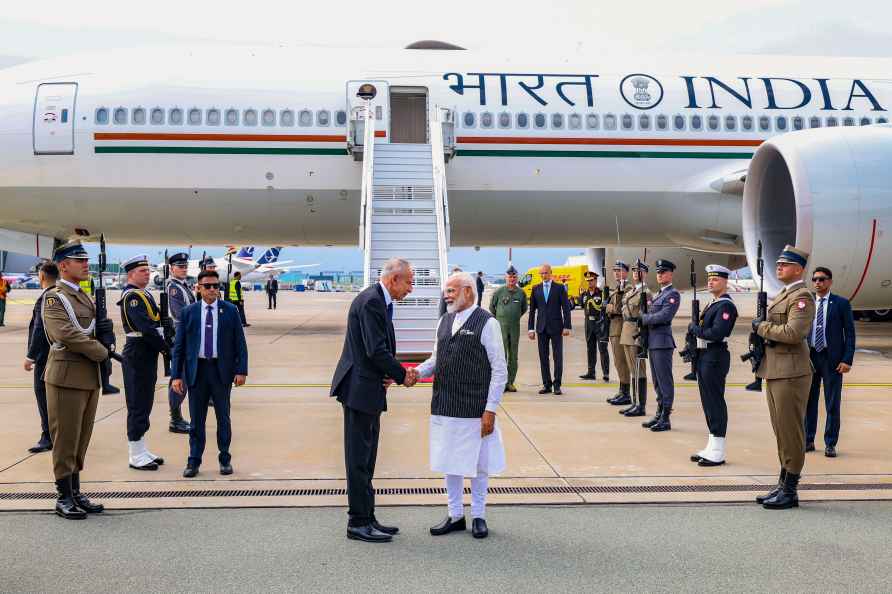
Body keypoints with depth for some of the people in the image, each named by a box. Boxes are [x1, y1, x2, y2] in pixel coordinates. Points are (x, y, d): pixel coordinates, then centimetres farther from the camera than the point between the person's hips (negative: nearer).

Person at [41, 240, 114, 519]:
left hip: (90, 378, 8)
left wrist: (106, 330, -4)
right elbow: (67, 335, -21)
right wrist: (102, 352, -12)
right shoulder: (53, 297, -8)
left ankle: (76, 493, 21)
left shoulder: (85, 298, 17)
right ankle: (64, 498, 9)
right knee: (65, 440, 0)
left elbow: (103, 333, 20)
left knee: (82, 439, 13)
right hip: (67, 377, -8)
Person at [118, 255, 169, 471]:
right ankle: (137, 457, 5)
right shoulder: (132, 296, -15)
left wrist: (163, 344, 1)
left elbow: (155, 323, 15)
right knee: (138, 405, -3)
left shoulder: (144, 294, 16)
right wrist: (165, 347, -13)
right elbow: (145, 328, -23)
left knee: (144, 404, 15)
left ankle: (142, 451, 24)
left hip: (147, 356, 10)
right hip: (138, 356, -10)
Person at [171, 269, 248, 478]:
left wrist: (241, 370, -7)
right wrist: (177, 375, -3)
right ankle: (194, 461, 16)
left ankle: (225, 459, 21)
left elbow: (240, 343, 1)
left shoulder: (230, 311, 2)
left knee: (223, 418, 9)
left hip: (222, 370, 0)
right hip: (196, 370, 0)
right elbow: (179, 346, 3)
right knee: (196, 419, 6)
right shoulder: (188, 312, 3)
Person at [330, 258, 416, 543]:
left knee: (366, 459, 15)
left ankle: (367, 518, 24)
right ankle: (358, 523, 7)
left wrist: (390, 374, -1)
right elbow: (376, 350, -22)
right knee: (359, 459, -2)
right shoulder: (371, 301, -17)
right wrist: (401, 375, -9)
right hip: (360, 389, -10)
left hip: (369, 389, 10)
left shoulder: (379, 301, 14)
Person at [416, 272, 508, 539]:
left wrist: (491, 409, -13)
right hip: (444, 407, 6)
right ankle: (455, 515, 28)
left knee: (477, 463, 8)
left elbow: (499, 370, -9)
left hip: (474, 409, -6)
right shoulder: (444, 321, 11)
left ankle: (478, 516, 24)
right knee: (449, 462, 14)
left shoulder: (486, 323, -8)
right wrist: (418, 372, -4)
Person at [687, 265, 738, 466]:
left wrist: (694, 328, -11)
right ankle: (711, 448, 21)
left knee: (715, 402, -5)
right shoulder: (712, 304, 17)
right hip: (704, 356, 10)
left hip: (715, 357, -10)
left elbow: (716, 334, -23)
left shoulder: (726, 306, -12)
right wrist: (695, 327, -1)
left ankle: (717, 453, 1)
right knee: (708, 402, 13)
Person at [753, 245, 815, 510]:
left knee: (791, 433, -2)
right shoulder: (781, 295, 18)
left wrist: (761, 326, -13)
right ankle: (783, 486, 22)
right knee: (781, 432, 14)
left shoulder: (802, 297, -12)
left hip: (790, 374, -10)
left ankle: (790, 491, 5)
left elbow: (793, 333, -24)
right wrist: (761, 329, 7)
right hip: (774, 372, 10)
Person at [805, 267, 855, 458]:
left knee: (832, 404, 2)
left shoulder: (842, 303, 0)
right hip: (809, 356, 3)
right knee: (808, 401, 9)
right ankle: (808, 441, 18)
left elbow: (849, 333, -3)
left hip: (832, 358, -3)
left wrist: (847, 360, -11)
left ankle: (830, 444, 10)